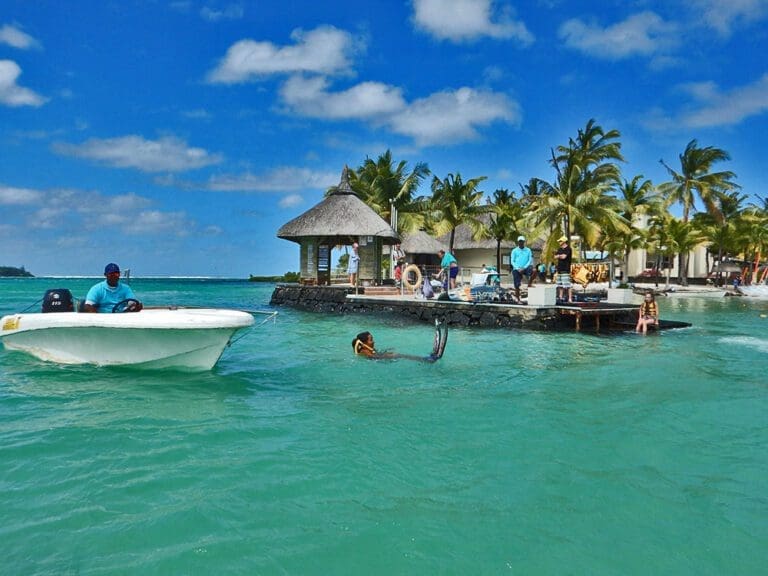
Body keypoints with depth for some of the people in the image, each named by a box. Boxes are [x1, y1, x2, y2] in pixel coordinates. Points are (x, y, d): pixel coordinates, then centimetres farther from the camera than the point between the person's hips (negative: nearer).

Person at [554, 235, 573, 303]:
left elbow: (564, 256, -18)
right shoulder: (559, 249, 19)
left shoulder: (568, 249, -7)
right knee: (560, 285, 12)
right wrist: (560, 256, -7)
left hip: (565, 270, -9)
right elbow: (555, 257, 11)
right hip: (559, 269, 9)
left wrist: (559, 255, 2)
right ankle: (560, 297, 19)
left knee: (567, 285, -12)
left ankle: (570, 298, -13)